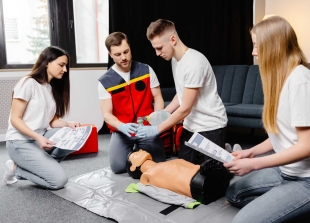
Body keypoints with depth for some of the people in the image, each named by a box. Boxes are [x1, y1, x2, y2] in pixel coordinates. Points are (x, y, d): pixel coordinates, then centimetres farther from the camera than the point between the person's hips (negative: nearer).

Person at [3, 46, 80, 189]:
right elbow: (15, 119, -14)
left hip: (41, 138, 7)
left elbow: (52, 121, 8)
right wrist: (37, 137, -27)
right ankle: (16, 169, 2)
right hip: (20, 142, -7)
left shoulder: (53, 88, 11)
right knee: (59, 180, -18)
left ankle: (42, 164, -4)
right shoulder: (28, 83, -12)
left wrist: (68, 124, -12)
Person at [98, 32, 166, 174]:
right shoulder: (105, 82, -5)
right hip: (122, 131, 0)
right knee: (118, 167, -15)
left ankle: (141, 150, 25)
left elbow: (158, 98, 3)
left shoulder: (146, 70, -1)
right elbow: (107, 114, -7)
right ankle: (132, 153, 20)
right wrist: (122, 127, -28)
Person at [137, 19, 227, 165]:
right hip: (190, 126, 8)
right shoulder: (175, 59, 4)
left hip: (210, 127, -8)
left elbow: (185, 109, -22)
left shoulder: (194, 63, -25)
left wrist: (157, 129, -16)